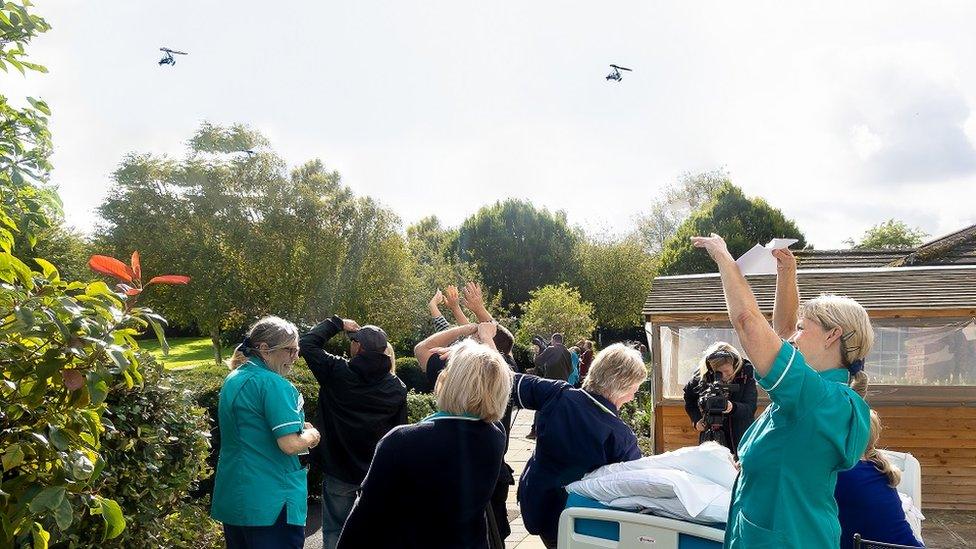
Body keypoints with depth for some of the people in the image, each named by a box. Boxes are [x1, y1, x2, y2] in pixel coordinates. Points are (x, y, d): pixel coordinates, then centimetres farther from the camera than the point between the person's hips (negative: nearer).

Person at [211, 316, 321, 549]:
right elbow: (290, 445, -23)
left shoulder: (233, 379, 10)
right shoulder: (273, 383, -18)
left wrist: (298, 427, 13)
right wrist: (311, 435, -2)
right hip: (271, 503, -9)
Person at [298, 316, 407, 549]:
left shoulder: (336, 372, -17)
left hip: (339, 471, -2)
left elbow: (307, 343, -5)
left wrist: (336, 323, 2)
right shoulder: (397, 387, -8)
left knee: (334, 530, 13)